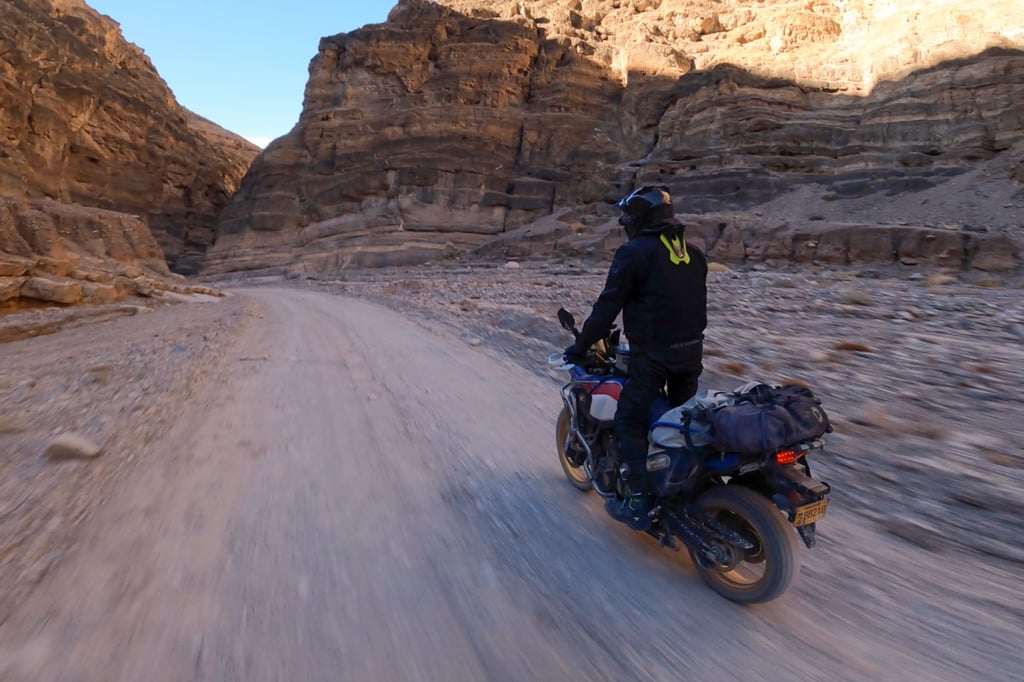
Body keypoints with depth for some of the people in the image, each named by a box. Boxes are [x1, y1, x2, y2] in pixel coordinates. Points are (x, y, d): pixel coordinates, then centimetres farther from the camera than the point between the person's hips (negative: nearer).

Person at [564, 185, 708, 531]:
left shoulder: (634, 252, -9)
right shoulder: (694, 254, 11)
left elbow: (609, 305, -11)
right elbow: (693, 304, 18)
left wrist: (580, 346, -3)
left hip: (653, 354, -7)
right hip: (692, 350, 7)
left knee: (631, 422, 3)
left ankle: (638, 504, 3)